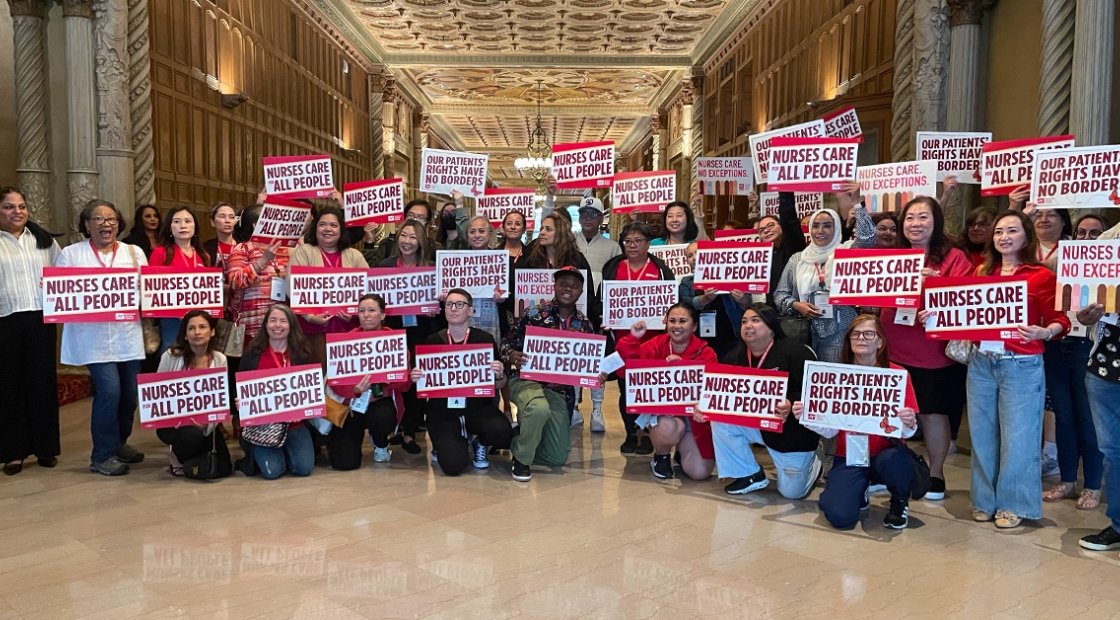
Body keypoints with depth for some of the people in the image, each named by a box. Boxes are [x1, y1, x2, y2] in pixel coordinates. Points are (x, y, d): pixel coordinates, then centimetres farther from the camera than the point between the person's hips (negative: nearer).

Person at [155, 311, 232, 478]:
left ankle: (191, 458, 26)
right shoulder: (171, 356, -10)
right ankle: (177, 459, 1)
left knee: (223, 469, -9)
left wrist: (208, 422, -21)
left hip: (205, 424, 3)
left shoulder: (219, 359, -2)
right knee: (192, 434, -36)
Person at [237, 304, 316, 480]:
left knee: (304, 468, -15)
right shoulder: (252, 354, 3)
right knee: (272, 470, -19)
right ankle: (258, 455, 18)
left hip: (294, 421, 2)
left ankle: (286, 449, 19)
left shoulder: (301, 354, 6)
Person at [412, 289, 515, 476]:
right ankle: (445, 444, 20)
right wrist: (416, 378, -12)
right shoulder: (433, 341, 1)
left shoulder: (484, 339, -2)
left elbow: (499, 385, 3)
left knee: (503, 432, -30)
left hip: (477, 406, 0)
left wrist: (499, 375, -19)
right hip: (442, 410, 0)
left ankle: (479, 444, 8)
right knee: (453, 465, -20)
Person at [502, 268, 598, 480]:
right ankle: (521, 459, -13)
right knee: (539, 409, -41)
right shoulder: (534, 314, -6)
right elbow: (507, 343, -5)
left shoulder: (585, 325, 4)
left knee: (558, 457, 5)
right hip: (526, 379, -4)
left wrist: (597, 375, -11)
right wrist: (512, 356, -27)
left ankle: (518, 442, 35)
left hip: (560, 389, 4)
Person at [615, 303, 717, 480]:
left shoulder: (706, 354, -6)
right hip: (661, 411, -1)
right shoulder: (655, 346, -5)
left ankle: (682, 451, 26)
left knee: (699, 472, -13)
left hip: (694, 416, 1)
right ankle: (661, 457, 1)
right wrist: (633, 339, -23)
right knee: (668, 428, -38)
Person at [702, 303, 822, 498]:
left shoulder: (794, 352, -21)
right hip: (754, 424, 5)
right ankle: (751, 475, -1)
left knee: (792, 491, 1)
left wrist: (792, 405, -44)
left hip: (792, 431, -5)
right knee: (720, 421, -21)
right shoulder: (735, 357, -3)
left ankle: (812, 461, 38)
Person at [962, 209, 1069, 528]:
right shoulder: (981, 272, 9)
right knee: (982, 434, 10)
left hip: (1022, 366, -4)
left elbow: (1060, 320, -6)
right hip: (981, 363, 4)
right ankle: (985, 499, 23)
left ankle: (1014, 504, 16)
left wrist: (1044, 332, -27)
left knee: (1017, 436, 2)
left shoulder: (1042, 276, -3)